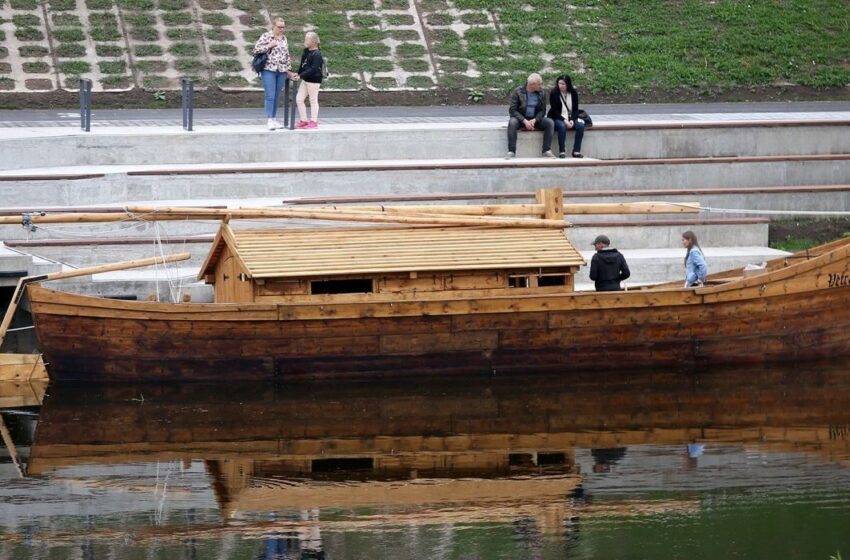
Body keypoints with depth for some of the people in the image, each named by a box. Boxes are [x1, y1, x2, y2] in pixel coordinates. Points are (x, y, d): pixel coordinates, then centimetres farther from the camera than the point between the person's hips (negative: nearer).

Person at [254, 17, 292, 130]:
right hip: (269, 70, -5)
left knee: (277, 96, 8)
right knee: (270, 96, -10)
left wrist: (288, 69, 19)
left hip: (281, 71, 5)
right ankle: (270, 120, -11)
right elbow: (256, 49, -5)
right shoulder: (266, 36, -3)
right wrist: (269, 46, -14)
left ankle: (274, 119, 13)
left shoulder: (284, 38, 14)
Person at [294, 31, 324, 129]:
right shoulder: (306, 52, 9)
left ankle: (313, 121, 11)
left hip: (314, 80, -9)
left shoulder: (317, 54, -18)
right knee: (299, 99, 8)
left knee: (313, 101, 2)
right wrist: (298, 73, 11)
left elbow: (314, 69, -24)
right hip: (305, 80, 9)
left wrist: (301, 75, -26)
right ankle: (303, 121, 15)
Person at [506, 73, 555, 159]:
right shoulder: (518, 92, -10)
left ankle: (547, 151, -21)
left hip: (535, 119, 3)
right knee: (512, 122, -35)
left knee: (550, 122, -22)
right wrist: (525, 121, -25)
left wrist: (534, 120, -19)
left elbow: (542, 110, 1)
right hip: (521, 119, -3)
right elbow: (512, 110, -14)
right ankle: (511, 152, -35)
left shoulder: (541, 93, 0)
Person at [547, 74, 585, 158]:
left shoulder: (573, 93, 4)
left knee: (580, 125, -25)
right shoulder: (554, 93, -6)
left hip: (570, 119, 4)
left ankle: (576, 151, -22)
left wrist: (572, 120, -13)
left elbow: (575, 109, 4)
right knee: (562, 126, -37)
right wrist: (564, 120, -21)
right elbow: (554, 110, -10)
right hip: (557, 119, -4)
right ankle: (562, 152, -33)